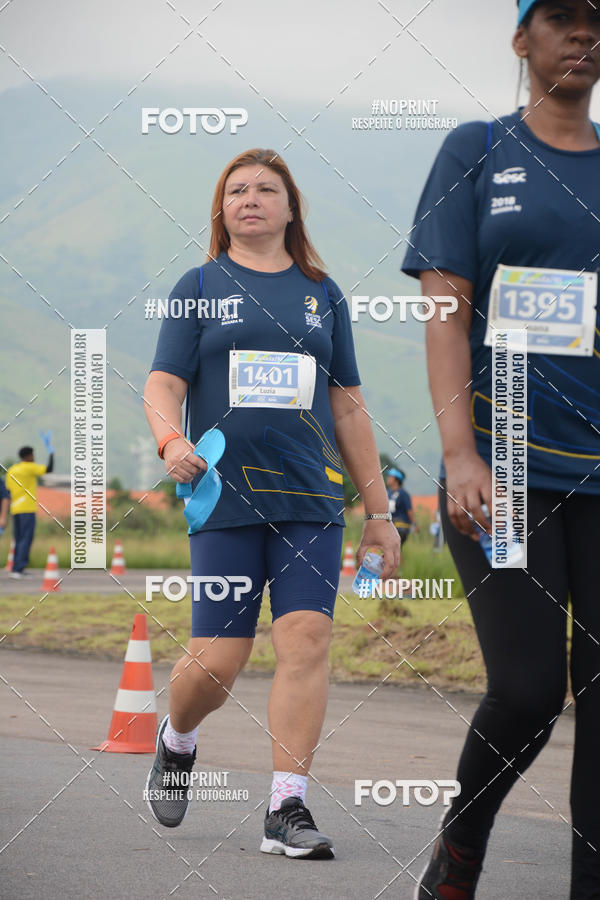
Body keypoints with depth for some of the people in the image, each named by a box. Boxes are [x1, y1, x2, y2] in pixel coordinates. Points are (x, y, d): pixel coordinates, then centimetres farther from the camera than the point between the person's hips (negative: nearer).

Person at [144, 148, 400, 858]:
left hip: (311, 503, 2)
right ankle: (176, 739, 30)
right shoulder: (200, 287, 8)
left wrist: (378, 508, 15)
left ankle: (287, 810, -7)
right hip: (225, 499, -2)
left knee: (306, 641, -12)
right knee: (217, 661, -4)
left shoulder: (321, 293, 15)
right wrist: (171, 440, -22)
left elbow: (348, 408, 17)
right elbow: (163, 385, 1)